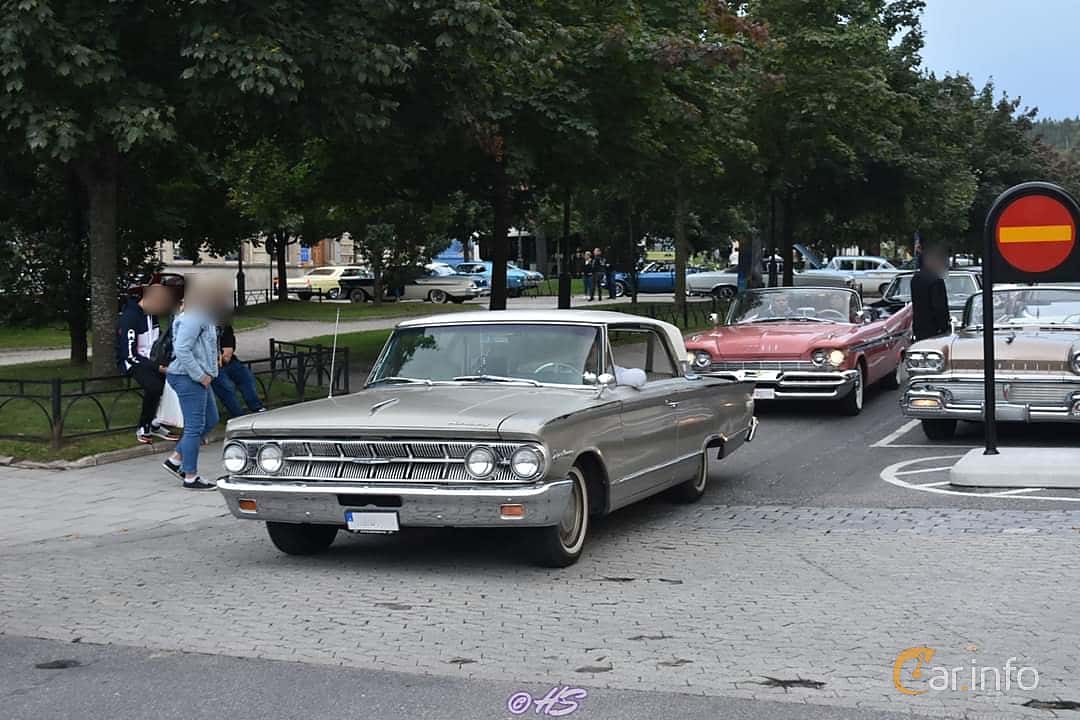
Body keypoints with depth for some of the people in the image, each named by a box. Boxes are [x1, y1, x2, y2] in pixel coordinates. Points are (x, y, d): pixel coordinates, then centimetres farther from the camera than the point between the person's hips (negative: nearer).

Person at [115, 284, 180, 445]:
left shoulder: (151, 314, 5)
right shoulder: (129, 318, -20)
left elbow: (159, 339, 19)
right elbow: (129, 354, -21)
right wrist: (156, 367, -23)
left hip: (152, 359, 8)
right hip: (132, 362, -8)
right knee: (154, 386, -34)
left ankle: (155, 425, -7)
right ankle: (143, 429, -14)